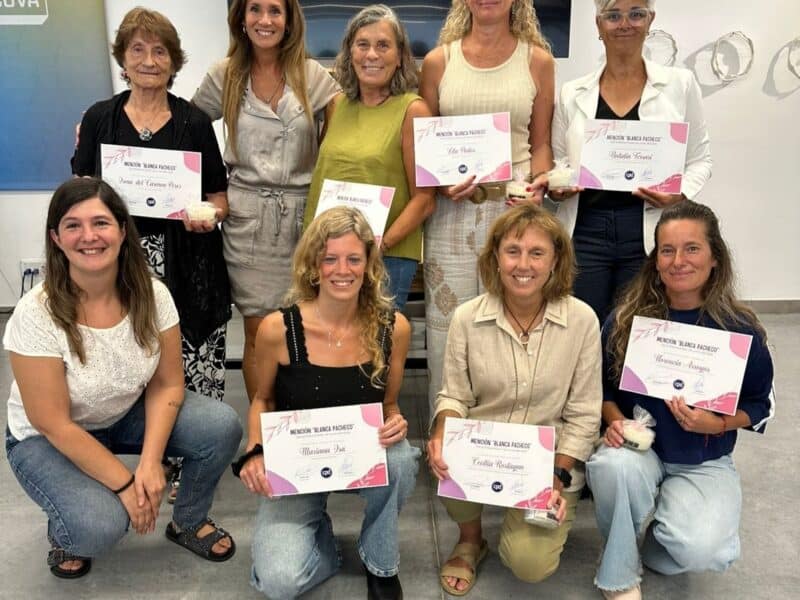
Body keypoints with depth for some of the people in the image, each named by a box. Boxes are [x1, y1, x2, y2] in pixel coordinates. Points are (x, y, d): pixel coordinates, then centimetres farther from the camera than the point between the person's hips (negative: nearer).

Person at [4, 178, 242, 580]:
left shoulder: (151, 294, -17)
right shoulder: (36, 314, -27)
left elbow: (167, 384, -9)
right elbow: (54, 424, -23)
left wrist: (150, 462, -22)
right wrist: (125, 484, -22)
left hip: (128, 415, 4)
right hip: (46, 439, -3)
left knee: (223, 427, -20)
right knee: (99, 526, -30)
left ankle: (188, 523, 8)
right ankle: (66, 533, 10)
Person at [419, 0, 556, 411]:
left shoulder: (537, 60, 10)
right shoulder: (439, 61, 10)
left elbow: (540, 143, 12)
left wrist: (538, 182, -7)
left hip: (514, 208, 0)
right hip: (451, 209, 1)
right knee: (445, 327, 2)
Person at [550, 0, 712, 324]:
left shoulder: (680, 83, 5)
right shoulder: (571, 93, 8)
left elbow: (700, 158, 9)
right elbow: (555, 163, 13)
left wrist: (681, 193, -10)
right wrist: (555, 187, -8)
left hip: (650, 234, 0)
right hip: (585, 231, 1)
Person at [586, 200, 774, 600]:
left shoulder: (740, 330, -11)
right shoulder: (626, 319, -8)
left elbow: (761, 405, 1)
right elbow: (603, 387, 5)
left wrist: (716, 424, -18)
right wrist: (615, 421, -15)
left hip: (704, 463, 0)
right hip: (638, 449, 1)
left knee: (702, 551, -29)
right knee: (611, 464, -36)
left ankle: (645, 533, 9)